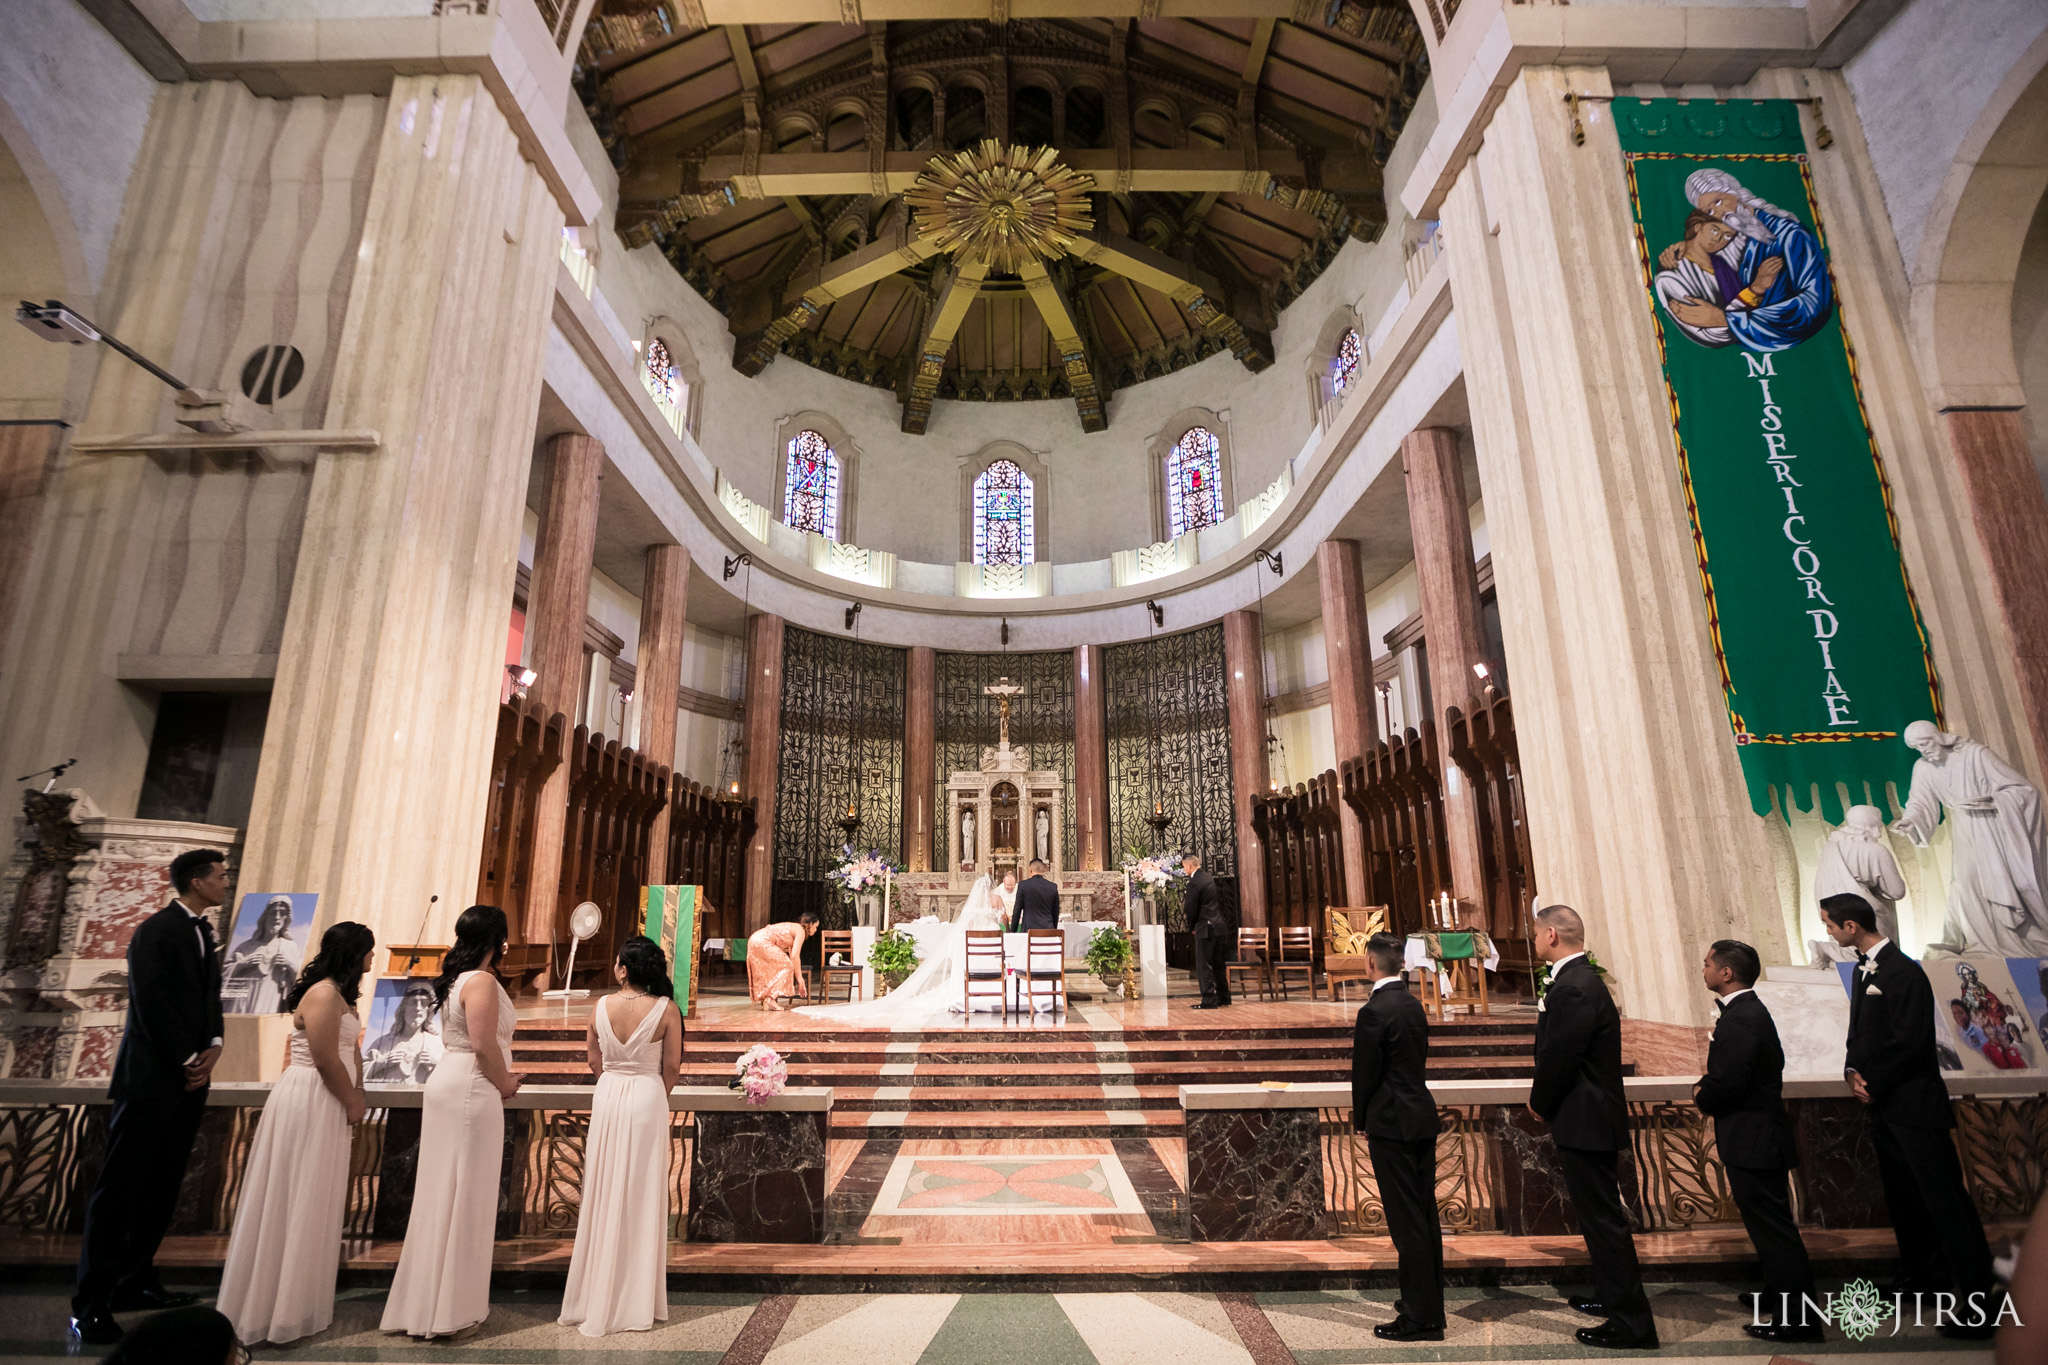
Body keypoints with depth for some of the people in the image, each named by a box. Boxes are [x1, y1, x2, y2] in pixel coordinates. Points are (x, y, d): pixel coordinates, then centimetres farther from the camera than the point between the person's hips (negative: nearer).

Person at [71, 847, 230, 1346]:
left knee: (161, 1189, 11)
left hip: (188, 1079, 7)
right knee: (119, 1189, -1)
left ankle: (136, 1285, 19)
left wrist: (212, 1050, 0)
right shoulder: (155, 932, -11)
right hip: (152, 1080, -7)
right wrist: (188, 1062, -10)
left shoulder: (203, 933, 13)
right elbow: (153, 1006, -15)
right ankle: (91, 1305, 6)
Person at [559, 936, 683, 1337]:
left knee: (604, 1191, 14)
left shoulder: (601, 1007, -6)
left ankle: (598, 1294, 25)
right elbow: (672, 1067, -6)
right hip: (648, 1098, -2)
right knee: (641, 1195, 7)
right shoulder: (666, 1009, -13)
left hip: (608, 1097, 2)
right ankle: (635, 1301, 17)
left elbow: (594, 1061, 6)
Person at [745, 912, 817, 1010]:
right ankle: (770, 999, -9)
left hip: (754, 940, 10)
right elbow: (795, 956, -10)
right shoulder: (800, 931, -3)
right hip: (763, 942, -10)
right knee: (786, 966, -4)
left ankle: (764, 998, 18)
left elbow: (792, 956, 27)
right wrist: (799, 977, -3)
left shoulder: (793, 928, 24)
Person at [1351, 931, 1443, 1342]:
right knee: (1426, 1216, 17)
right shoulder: (1414, 1005, 6)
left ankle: (1421, 1316, 7)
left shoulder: (1375, 1011, -20)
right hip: (1423, 1118, 9)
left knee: (1407, 1220, -1)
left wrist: (1362, 1122, 1)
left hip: (1392, 1125, -9)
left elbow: (1365, 1073, -13)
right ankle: (1430, 1303, 29)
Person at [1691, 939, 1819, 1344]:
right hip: (1759, 1136, 11)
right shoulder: (1750, 1011, 9)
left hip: (1752, 1140, -11)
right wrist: (1707, 1087, 6)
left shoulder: (1739, 1021, -25)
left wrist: (1702, 1097, -7)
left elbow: (1727, 1085, -29)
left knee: (1772, 1227, -1)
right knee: (1771, 1224, 23)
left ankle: (1798, 1319, 9)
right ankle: (1780, 1296, 37)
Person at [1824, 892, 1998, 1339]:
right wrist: (1854, 1071, -1)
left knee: (1944, 1199, -5)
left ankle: (1977, 1298, 2)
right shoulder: (1864, 969, 10)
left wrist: (1873, 1083, -13)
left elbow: (1909, 1042, -20)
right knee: (1901, 1197, 17)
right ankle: (1924, 1277, 30)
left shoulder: (1903, 972, -17)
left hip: (1913, 1104, -9)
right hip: (1883, 1105, 9)